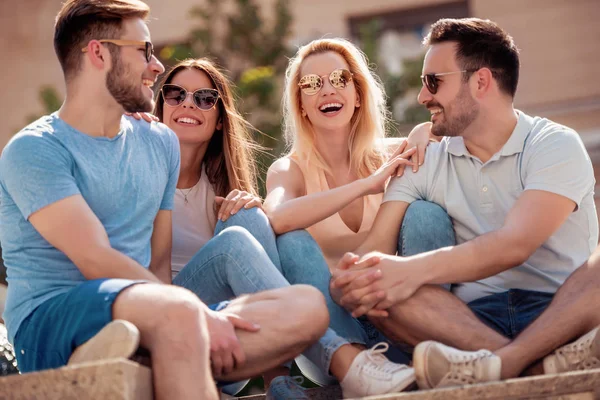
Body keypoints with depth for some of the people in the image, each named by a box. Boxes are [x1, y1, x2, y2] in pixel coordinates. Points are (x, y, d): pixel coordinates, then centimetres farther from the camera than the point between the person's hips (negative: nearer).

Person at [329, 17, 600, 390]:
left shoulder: (555, 146, -1)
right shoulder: (424, 165, 14)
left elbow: (513, 245, -18)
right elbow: (377, 246, 0)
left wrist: (414, 270, -32)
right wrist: (355, 278, -26)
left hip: (563, 311, -3)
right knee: (377, 287, -25)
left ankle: (506, 362, -47)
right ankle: (540, 364, -40)